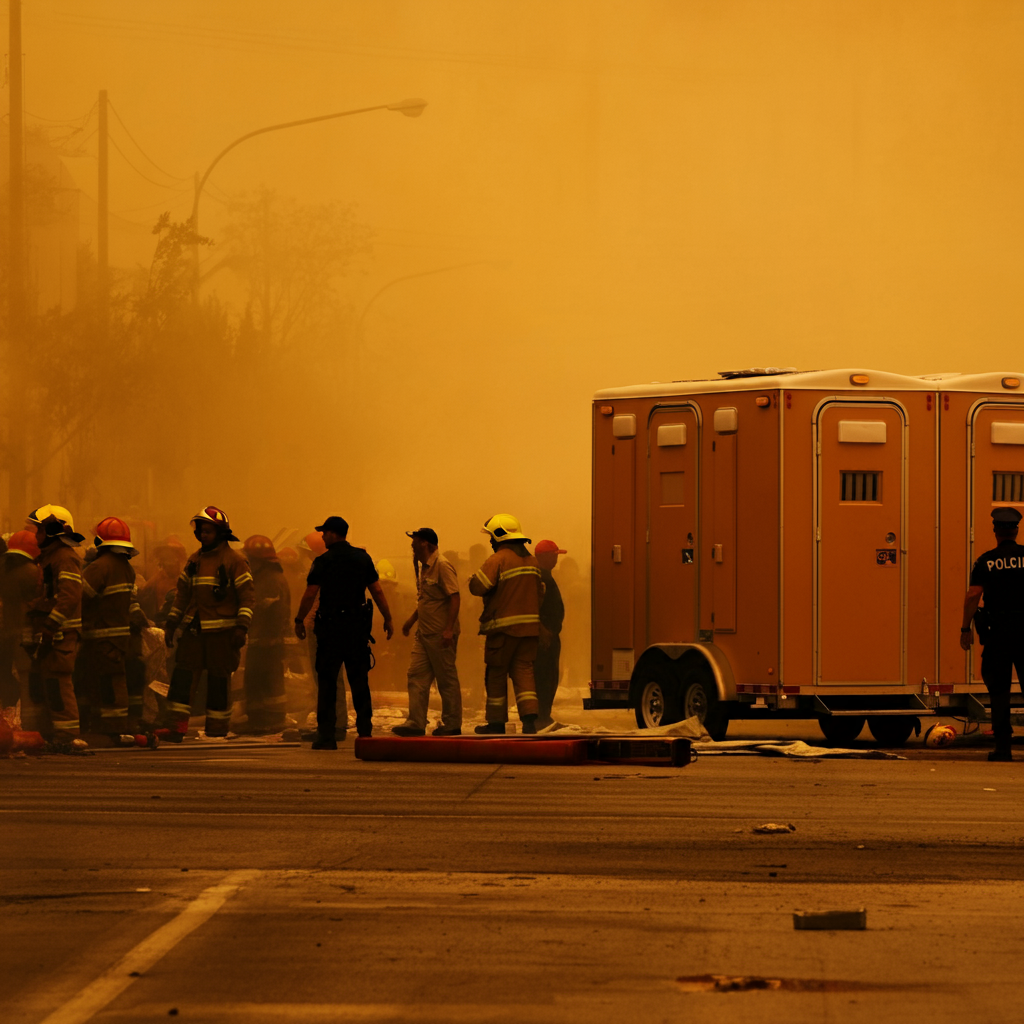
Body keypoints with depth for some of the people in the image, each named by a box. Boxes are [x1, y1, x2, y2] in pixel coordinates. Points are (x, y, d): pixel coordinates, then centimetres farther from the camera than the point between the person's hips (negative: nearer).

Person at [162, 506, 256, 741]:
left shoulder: (235, 561, -5)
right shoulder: (194, 560, 13)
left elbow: (248, 596, -9)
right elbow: (182, 595, 19)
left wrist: (241, 627, -19)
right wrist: (171, 625, 13)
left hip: (221, 633, -5)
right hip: (194, 631, 5)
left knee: (219, 681, 2)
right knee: (183, 676, -5)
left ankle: (217, 732, 10)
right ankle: (176, 729, -7)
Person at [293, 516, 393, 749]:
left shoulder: (323, 562, -7)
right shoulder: (363, 558, 4)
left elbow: (310, 594, -9)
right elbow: (377, 590, 3)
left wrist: (299, 620, 2)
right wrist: (388, 618, 10)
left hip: (330, 625, -3)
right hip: (358, 626, 3)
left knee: (327, 682, 1)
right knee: (359, 680, 10)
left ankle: (326, 735, -3)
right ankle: (365, 731, 9)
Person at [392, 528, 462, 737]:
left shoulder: (442, 566, -14)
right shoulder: (424, 567, 15)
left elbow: (455, 597, -20)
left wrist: (449, 629, -25)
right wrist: (412, 619, 25)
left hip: (441, 635, -9)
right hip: (424, 633, 9)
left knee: (447, 680, 0)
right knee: (417, 676, 3)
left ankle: (452, 725, 7)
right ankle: (415, 723, 3)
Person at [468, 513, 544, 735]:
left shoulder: (498, 560, -12)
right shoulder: (532, 561, 12)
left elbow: (477, 587, -18)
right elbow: (540, 592, 19)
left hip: (503, 626, -6)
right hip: (528, 625, 6)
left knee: (496, 674, 6)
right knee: (523, 671, 3)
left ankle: (496, 721, 12)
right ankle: (529, 716, -14)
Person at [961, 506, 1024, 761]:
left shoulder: (986, 561, -2)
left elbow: (973, 595, -7)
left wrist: (965, 628, -1)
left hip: (997, 632, -1)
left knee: (998, 690, 4)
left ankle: (1003, 745, 1)